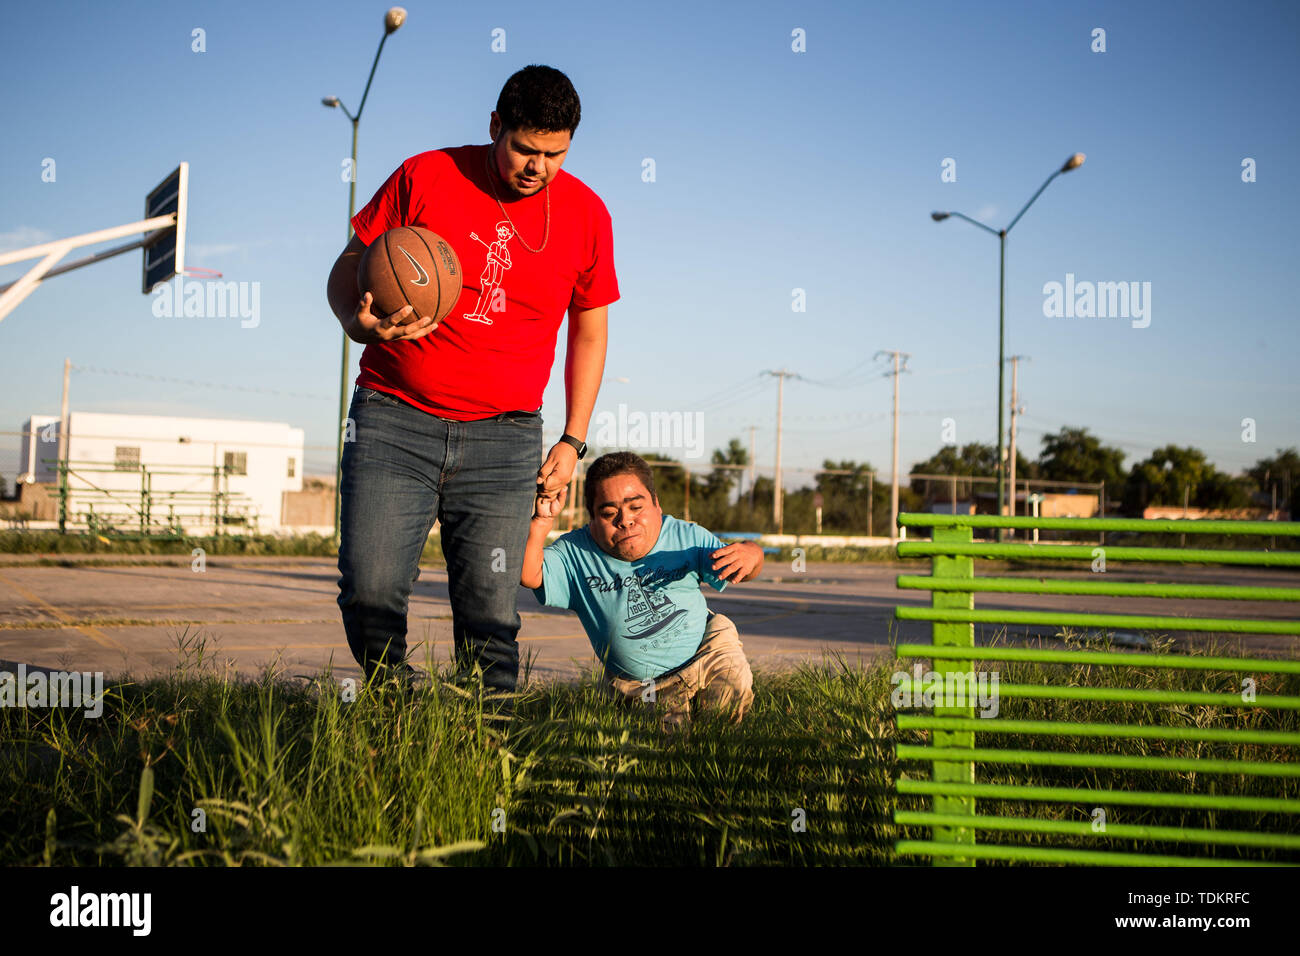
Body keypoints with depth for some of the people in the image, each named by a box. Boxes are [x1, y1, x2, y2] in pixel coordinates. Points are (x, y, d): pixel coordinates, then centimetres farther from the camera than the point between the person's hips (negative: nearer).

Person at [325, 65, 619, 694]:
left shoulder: (586, 214, 5)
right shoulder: (424, 177, -1)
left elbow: (589, 332, 16)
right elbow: (348, 268, 8)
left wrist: (573, 440, 10)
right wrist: (358, 322, -15)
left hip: (503, 435, 1)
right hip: (394, 419, 0)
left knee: (489, 613, -5)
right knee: (369, 592, -9)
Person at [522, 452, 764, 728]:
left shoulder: (685, 537, -6)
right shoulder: (576, 553, -10)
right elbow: (527, 575, -21)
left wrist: (750, 554, -30)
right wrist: (541, 522, -34)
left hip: (704, 653, 1)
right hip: (634, 682, -1)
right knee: (672, 725, -20)